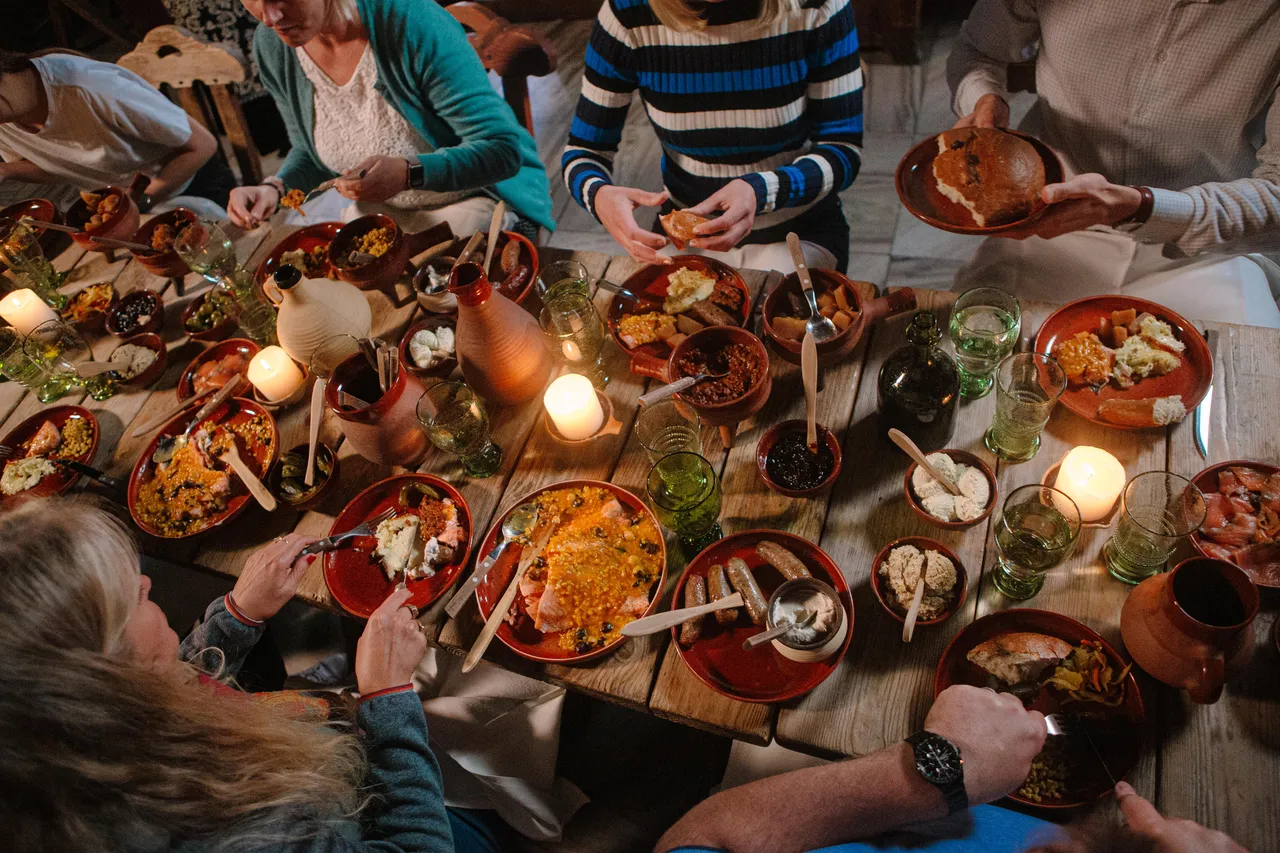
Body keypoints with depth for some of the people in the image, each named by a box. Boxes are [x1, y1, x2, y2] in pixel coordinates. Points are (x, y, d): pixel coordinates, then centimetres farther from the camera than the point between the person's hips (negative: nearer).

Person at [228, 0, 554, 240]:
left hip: (477, 198, -5)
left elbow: (503, 150, -26)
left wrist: (409, 173, -41)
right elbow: (310, 151, 10)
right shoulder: (272, 48, -8)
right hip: (380, 209, 5)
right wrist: (274, 188, -12)